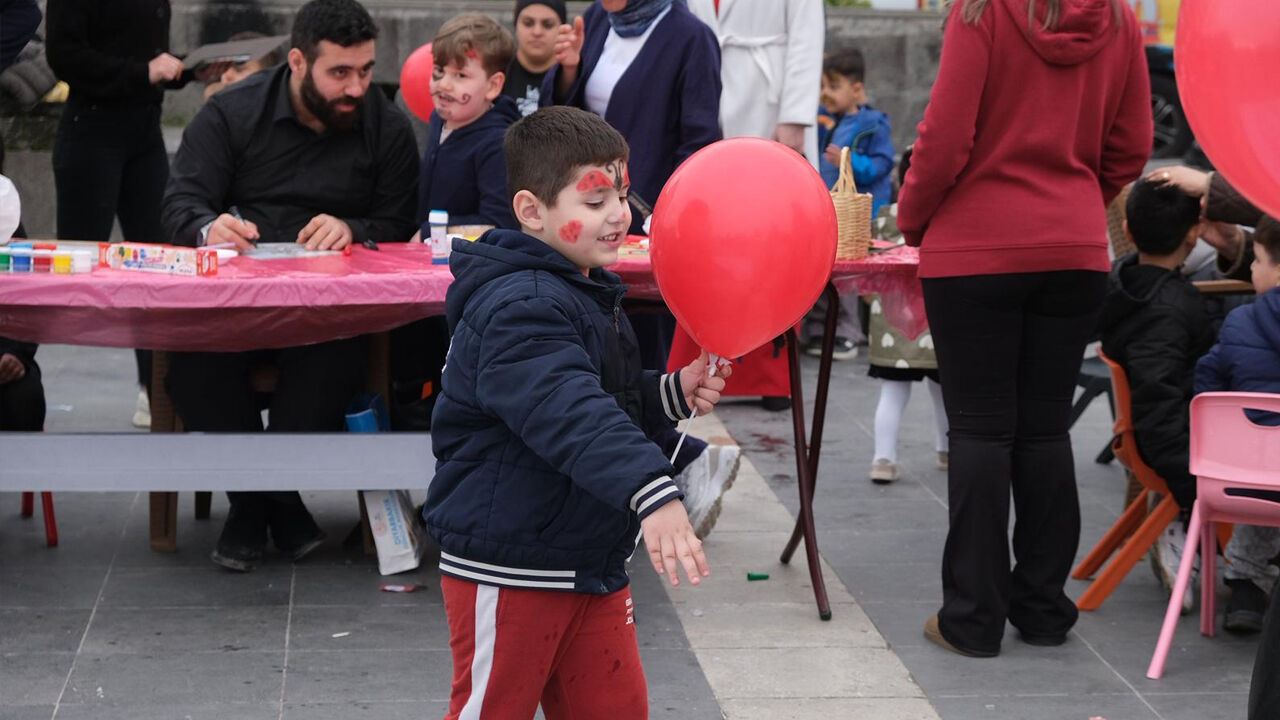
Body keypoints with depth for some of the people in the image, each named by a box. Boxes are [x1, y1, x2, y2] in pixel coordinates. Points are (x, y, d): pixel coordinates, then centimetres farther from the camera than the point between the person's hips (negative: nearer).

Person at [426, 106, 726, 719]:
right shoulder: (517, 309, -23)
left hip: (591, 561, 9)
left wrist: (673, 394, 4)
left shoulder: (587, 296, 11)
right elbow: (570, 413, -38)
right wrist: (650, 493, -49)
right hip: (509, 569, -9)